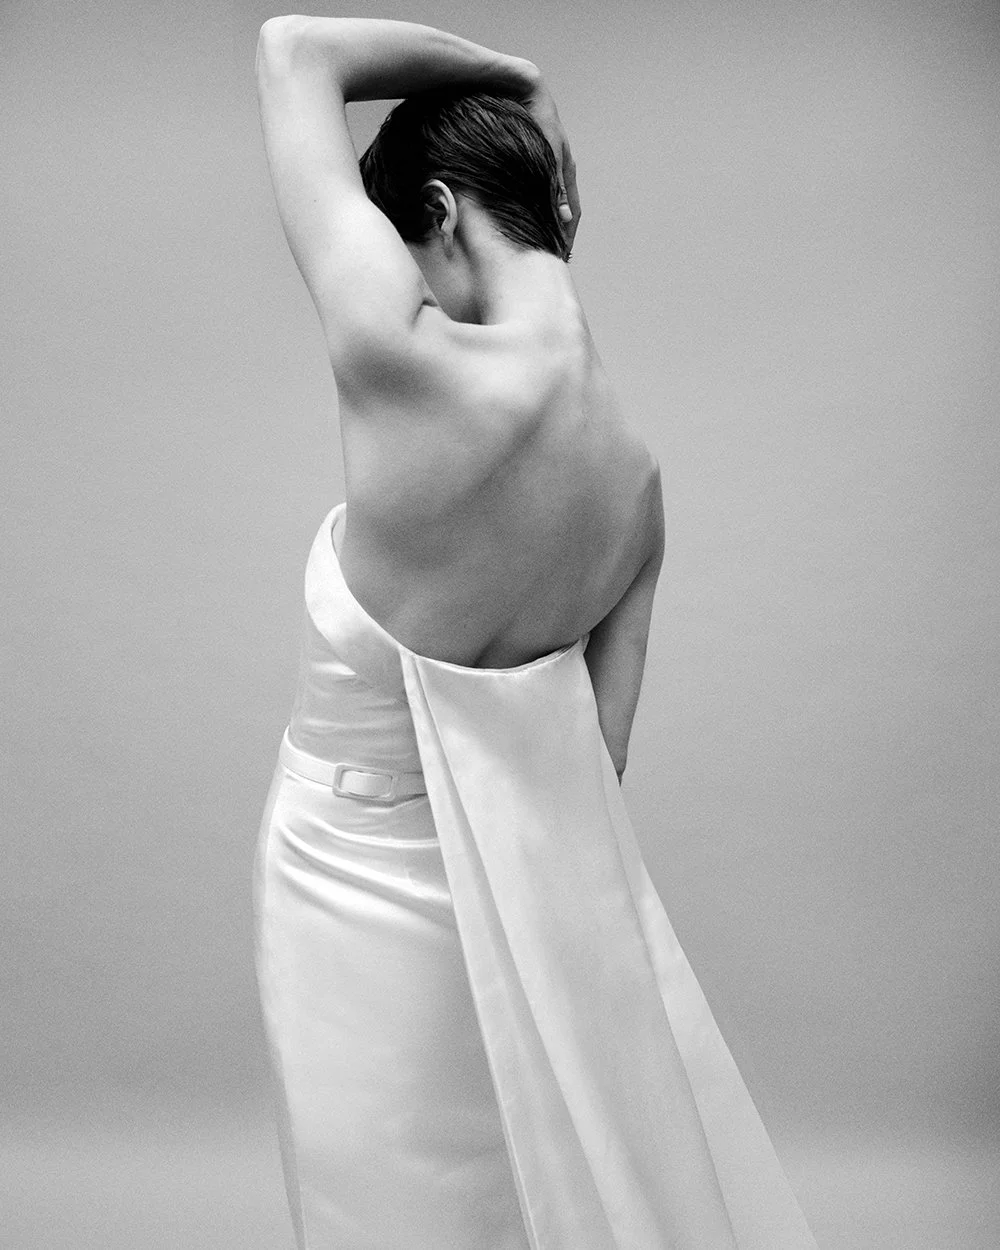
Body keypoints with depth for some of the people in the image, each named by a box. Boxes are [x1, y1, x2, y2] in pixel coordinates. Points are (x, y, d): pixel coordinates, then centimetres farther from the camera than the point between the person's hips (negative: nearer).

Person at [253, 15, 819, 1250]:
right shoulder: (637, 478, -8)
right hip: (515, 872, 6)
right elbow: (594, 753, -1)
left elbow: (293, 51, -17)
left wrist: (504, 74, -6)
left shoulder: (415, 375, -29)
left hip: (360, 886, -6)